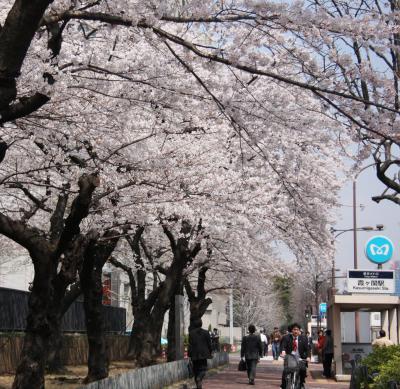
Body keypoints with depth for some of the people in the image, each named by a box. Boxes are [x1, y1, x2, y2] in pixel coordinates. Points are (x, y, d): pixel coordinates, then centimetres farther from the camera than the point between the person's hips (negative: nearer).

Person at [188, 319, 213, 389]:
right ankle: (199, 378, -25)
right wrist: (210, 352, 11)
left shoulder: (191, 333, -4)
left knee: (196, 368, 11)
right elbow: (209, 344, 0)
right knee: (203, 368, 6)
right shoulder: (206, 333, -4)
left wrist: (190, 354, 2)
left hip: (194, 354, 1)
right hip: (203, 354, -1)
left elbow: (190, 344, -4)